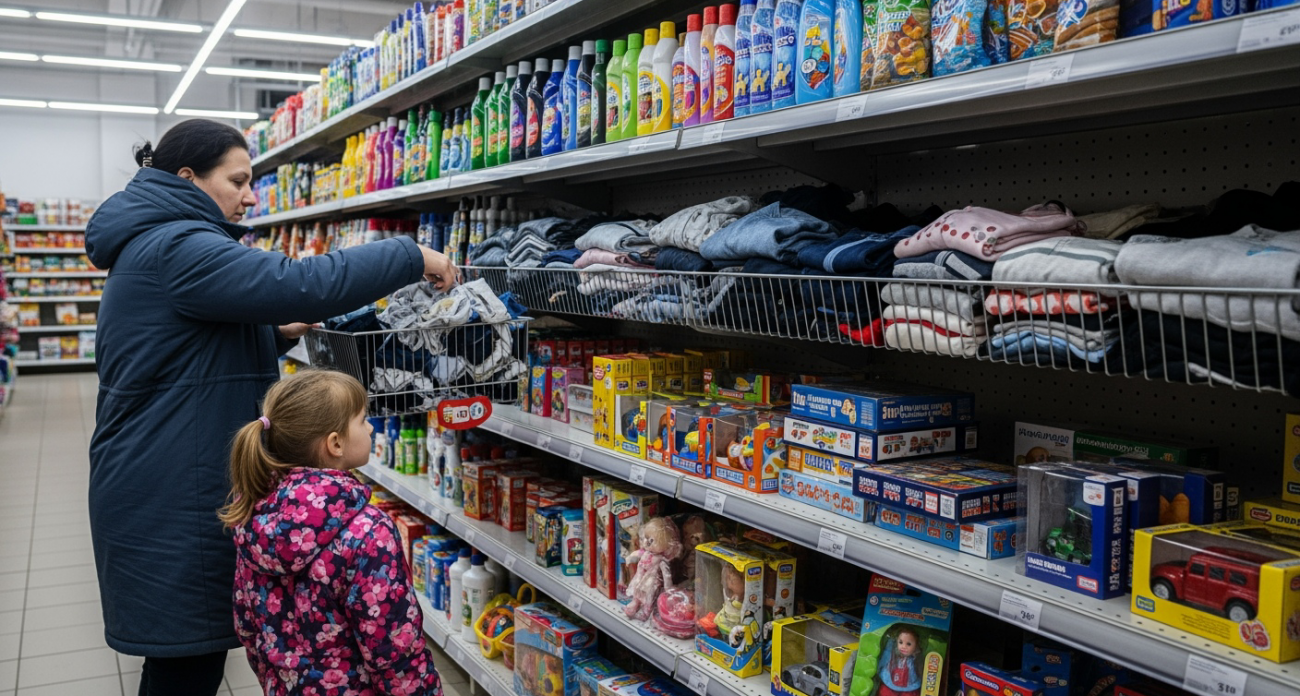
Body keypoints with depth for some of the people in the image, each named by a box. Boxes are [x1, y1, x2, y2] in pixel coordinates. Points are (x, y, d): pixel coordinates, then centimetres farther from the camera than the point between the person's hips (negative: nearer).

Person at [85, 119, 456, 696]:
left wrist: (276, 335, 6)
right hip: (170, 503, -11)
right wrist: (412, 258, -20)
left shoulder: (154, 247, 18)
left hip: (169, 491, 11)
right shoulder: (176, 248, -17)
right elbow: (299, 282, -29)